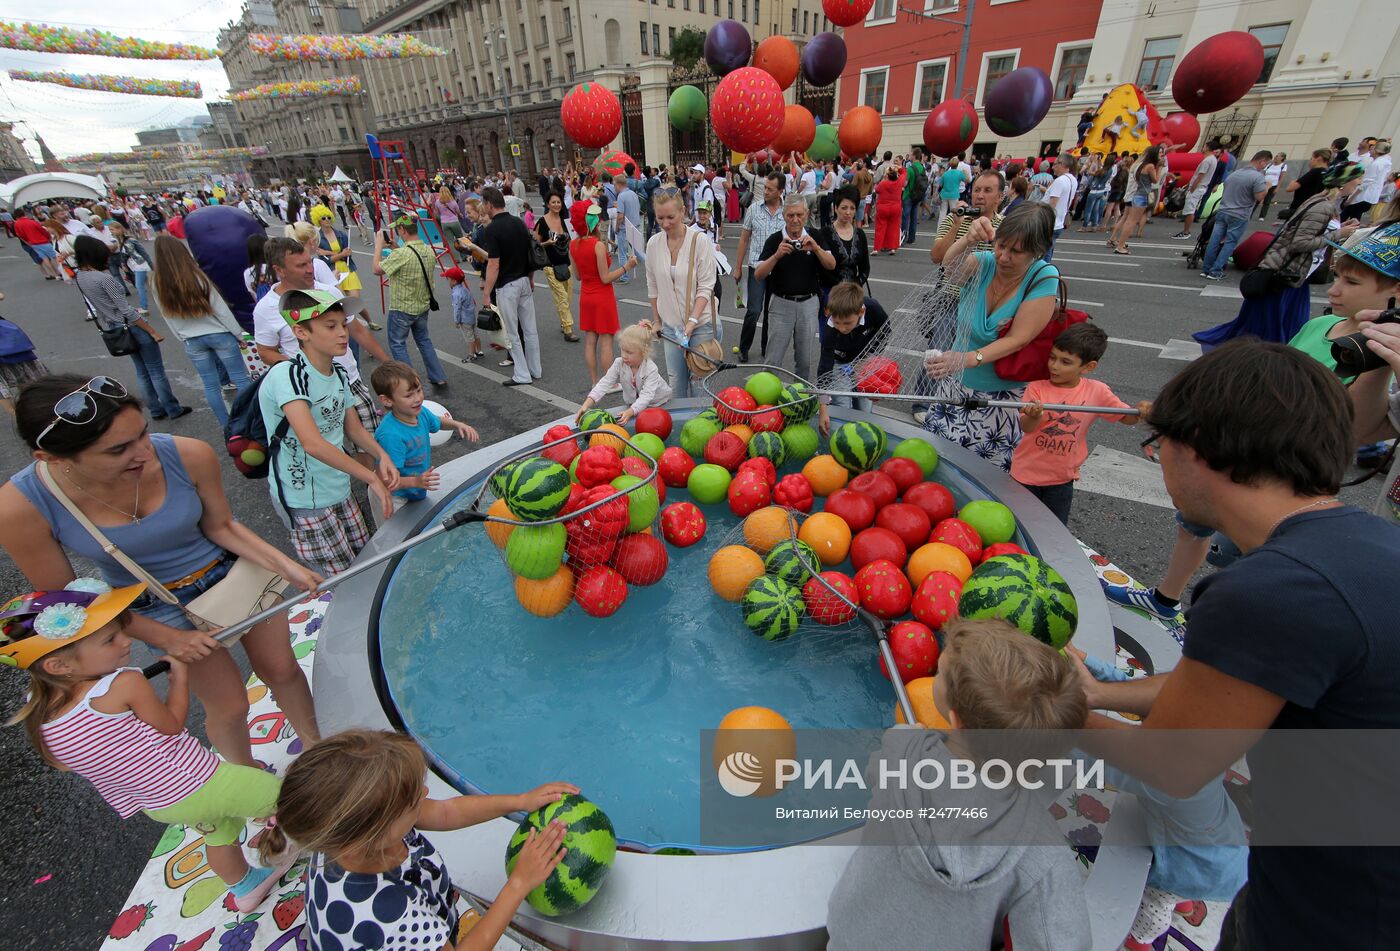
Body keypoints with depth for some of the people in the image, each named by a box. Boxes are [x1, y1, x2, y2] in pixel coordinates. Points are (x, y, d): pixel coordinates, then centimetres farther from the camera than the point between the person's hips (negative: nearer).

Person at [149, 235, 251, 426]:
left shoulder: (158, 284, -3)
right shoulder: (196, 277, -16)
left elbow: (169, 318, 6)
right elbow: (221, 309, -12)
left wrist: (183, 338, 19)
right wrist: (239, 333, -1)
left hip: (192, 341, 4)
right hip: (218, 334, -4)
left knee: (211, 385, 11)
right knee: (240, 379, 3)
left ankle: (226, 425, 20)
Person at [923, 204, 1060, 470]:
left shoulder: (1044, 278, -14)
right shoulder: (983, 262, -8)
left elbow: (1018, 339, -22)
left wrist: (968, 359, -36)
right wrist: (967, 240, -47)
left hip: (1004, 398, -3)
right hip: (958, 386, 3)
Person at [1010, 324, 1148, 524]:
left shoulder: (1097, 391, -8)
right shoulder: (1037, 387, -13)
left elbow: (1127, 418, 1)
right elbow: (1026, 428, -24)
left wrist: (1141, 411, -21)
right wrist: (1034, 416, -46)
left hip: (1062, 479, 1)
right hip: (1026, 473, -1)